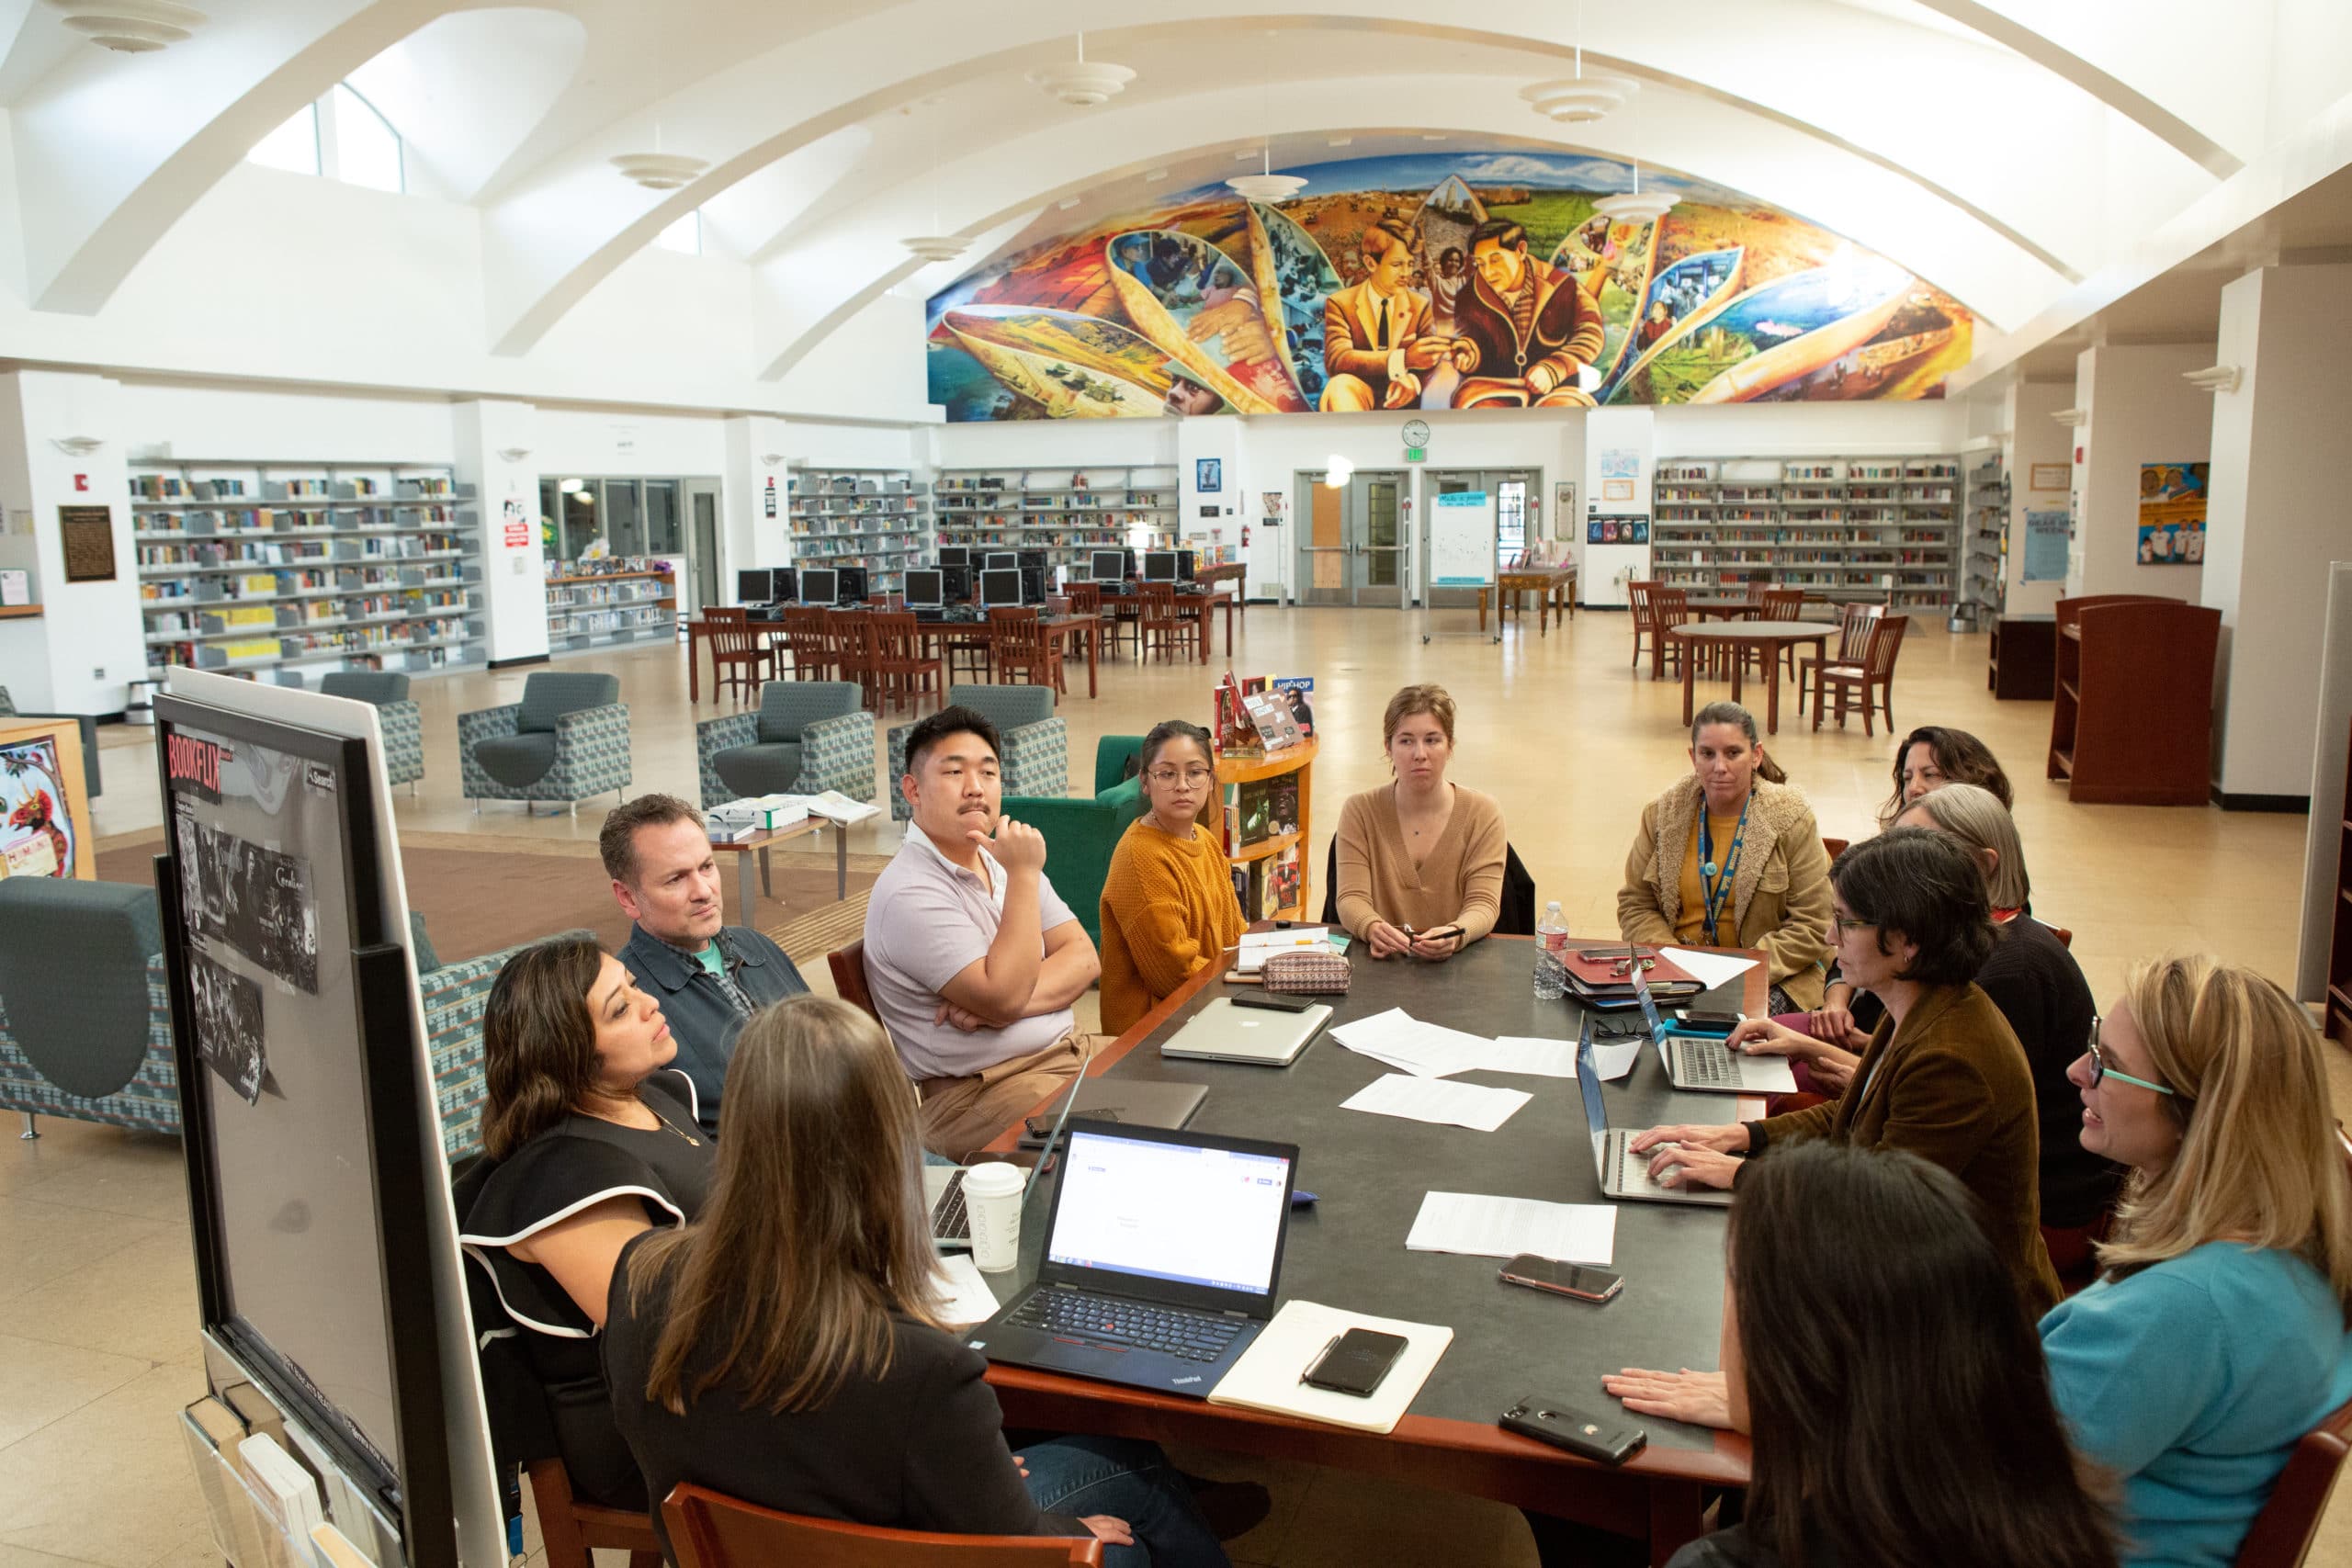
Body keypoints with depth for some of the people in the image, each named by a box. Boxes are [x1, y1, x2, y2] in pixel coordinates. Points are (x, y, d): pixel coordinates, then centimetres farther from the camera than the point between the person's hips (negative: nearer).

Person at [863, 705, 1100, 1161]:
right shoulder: (910, 893, -15)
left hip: (1068, 1050, 8)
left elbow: (1083, 959, 4)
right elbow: (1005, 998, -22)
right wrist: (1023, 875, -20)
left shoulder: (1001, 858, 12)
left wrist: (1002, 1006, -15)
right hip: (975, 1093, -8)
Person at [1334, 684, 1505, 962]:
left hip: (1460, 964, 0)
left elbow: (1484, 904, -5)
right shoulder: (1359, 811, 4)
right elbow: (1351, 899, -5)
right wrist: (1372, 928, -28)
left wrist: (1455, 934, -27)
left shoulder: (1482, 813, 4)